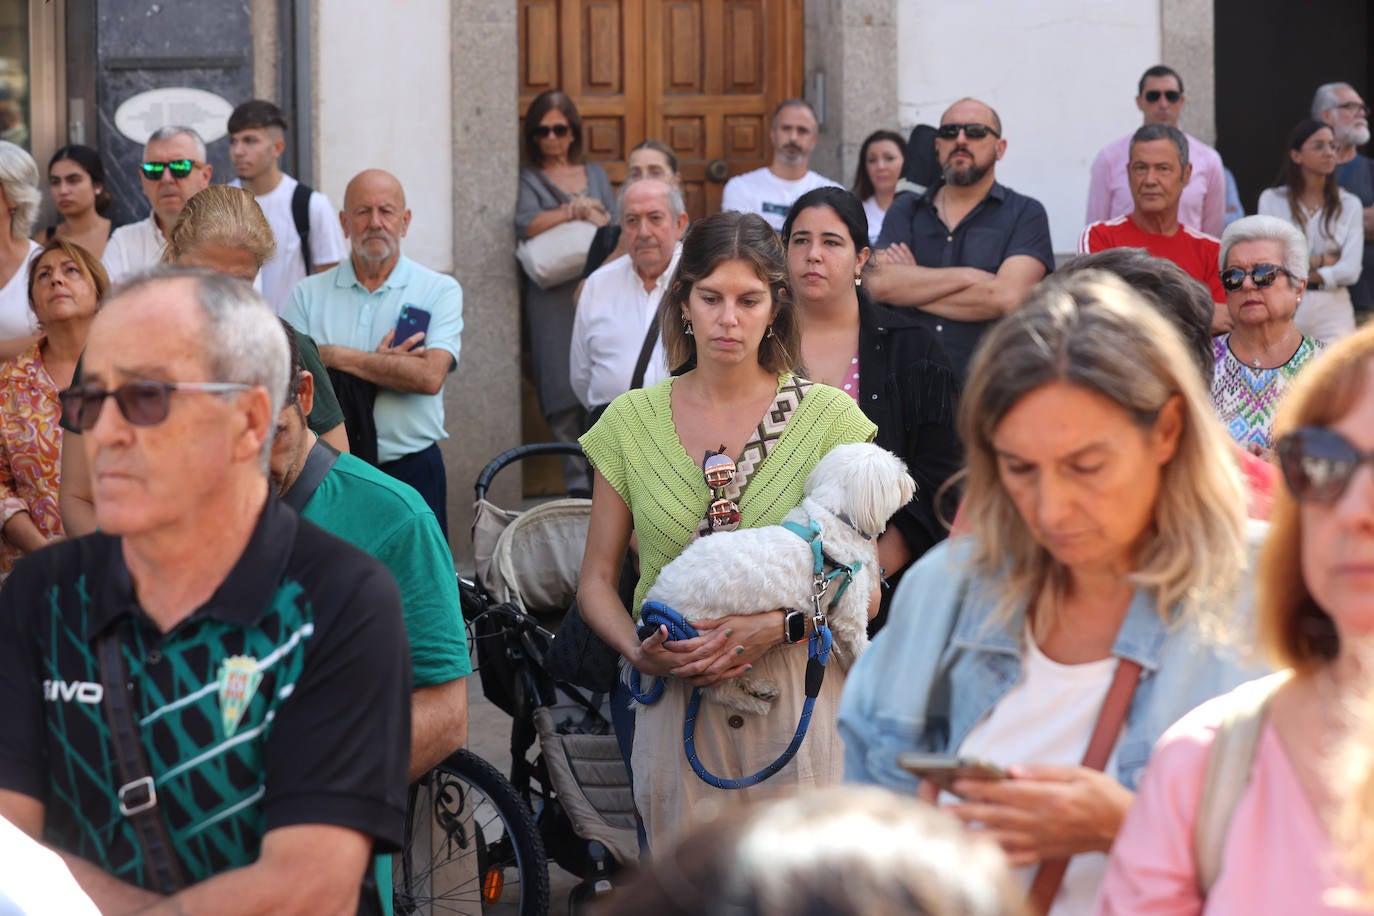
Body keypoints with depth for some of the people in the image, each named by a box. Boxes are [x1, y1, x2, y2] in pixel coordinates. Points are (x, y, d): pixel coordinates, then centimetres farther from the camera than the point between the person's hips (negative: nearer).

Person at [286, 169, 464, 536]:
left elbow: (430, 376, -12)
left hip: (411, 469, -1)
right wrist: (382, 365, -10)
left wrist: (335, 356, -9)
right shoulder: (308, 294, 9)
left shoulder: (439, 291, 4)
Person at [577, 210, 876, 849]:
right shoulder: (632, 421, 7)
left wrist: (776, 626, -15)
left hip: (799, 703, -1)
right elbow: (596, 581, 11)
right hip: (674, 707, 1)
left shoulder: (827, 418, 2)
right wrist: (638, 651, -8)